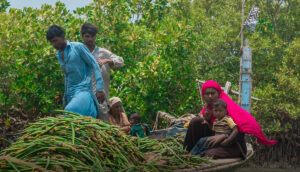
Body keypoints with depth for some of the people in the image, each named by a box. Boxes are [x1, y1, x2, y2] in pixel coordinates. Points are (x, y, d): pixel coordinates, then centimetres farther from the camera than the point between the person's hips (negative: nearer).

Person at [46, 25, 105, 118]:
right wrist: (65, 100, 24)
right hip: (71, 94, 7)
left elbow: (95, 66, -6)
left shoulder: (78, 47, -4)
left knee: (70, 112, -30)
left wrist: (99, 89, -15)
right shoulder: (59, 55, 17)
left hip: (83, 91, -7)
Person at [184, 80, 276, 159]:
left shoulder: (229, 106, -19)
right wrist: (207, 119, -12)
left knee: (210, 154, -37)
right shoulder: (208, 108, 3)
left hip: (233, 145, -7)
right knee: (196, 121, -10)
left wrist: (223, 136, -37)